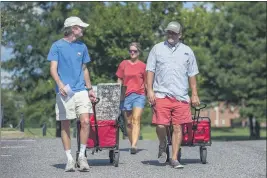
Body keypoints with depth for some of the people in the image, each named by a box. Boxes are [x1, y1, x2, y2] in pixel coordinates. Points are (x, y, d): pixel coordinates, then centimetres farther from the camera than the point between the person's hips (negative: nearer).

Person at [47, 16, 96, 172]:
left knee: (85, 121, -12)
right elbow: (53, 68, -6)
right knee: (65, 125, 2)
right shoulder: (58, 46, 0)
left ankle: (82, 155, 2)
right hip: (64, 92, -3)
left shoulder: (82, 47, 13)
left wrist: (90, 89, 20)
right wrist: (60, 84, -23)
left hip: (81, 90, 3)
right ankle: (70, 159, 10)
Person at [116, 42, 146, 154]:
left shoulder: (142, 66, 4)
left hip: (139, 95, -3)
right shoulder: (123, 64, 9)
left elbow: (146, 83, 10)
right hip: (126, 96, 3)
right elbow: (119, 81, 14)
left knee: (136, 120, -17)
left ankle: (134, 145, -28)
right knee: (129, 122, 8)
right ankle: (132, 144, 19)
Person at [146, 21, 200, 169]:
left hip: (181, 96, 1)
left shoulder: (187, 51, 13)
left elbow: (192, 75, 15)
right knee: (160, 125, -11)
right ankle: (162, 145, 19)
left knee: (178, 127, -1)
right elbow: (150, 71, 6)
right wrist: (150, 90, -4)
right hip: (161, 95, -1)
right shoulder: (157, 49, 9)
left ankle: (174, 159, 5)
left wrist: (195, 94, 9)